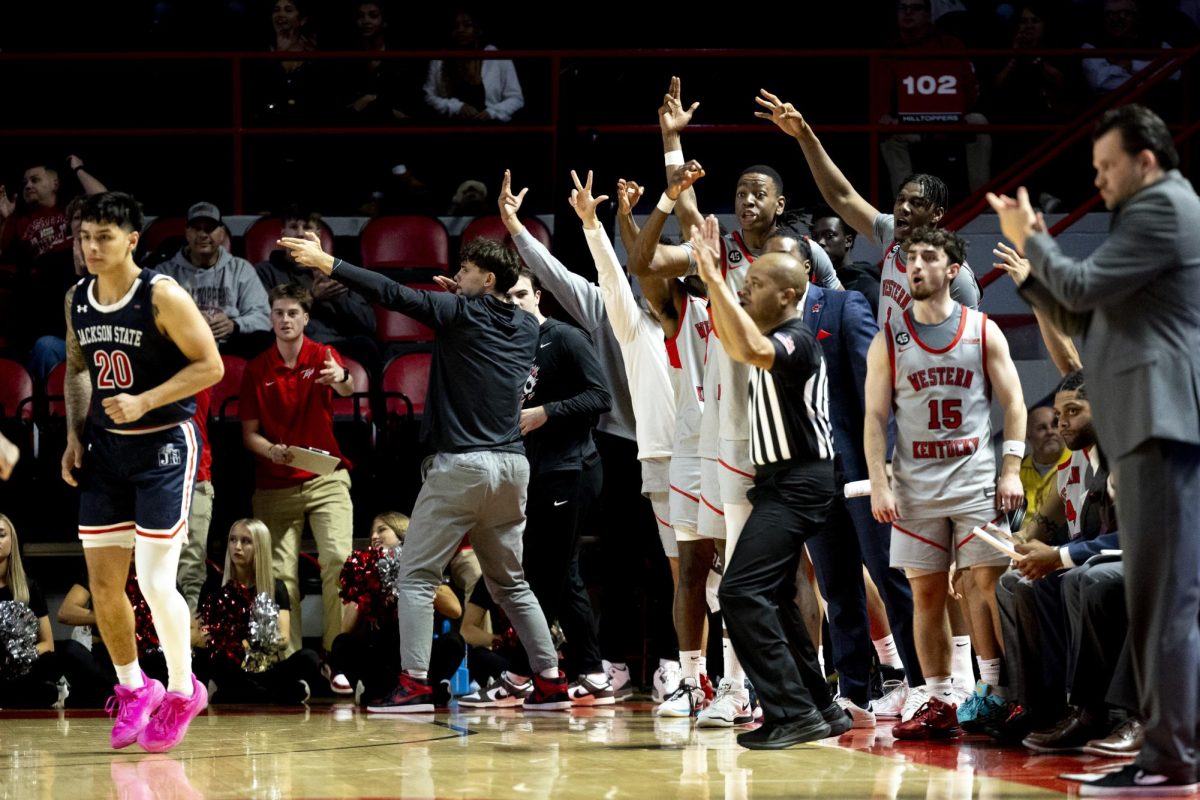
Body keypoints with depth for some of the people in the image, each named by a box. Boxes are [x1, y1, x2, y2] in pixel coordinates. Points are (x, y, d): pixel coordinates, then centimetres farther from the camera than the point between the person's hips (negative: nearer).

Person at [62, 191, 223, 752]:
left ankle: (182, 690, 11)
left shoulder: (162, 296, -15)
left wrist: (144, 402, -22)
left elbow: (210, 366, -14)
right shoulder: (77, 300, 4)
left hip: (163, 445, -6)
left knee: (156, 583, -10)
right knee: (103, 584, 6)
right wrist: (75, 434, 6)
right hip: (106, 449, 6)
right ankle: (133, 689, 25)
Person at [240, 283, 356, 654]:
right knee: (281, 572, -3)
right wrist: (271, 451, -17)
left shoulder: (323, 357, -1)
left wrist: (342, 377, -47)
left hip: (326, 478, -1)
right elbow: (249, 432, 4)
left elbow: (349, 388, -22)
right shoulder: (256, 369, 2)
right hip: (275, 484, 1)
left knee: (338, 558, -17)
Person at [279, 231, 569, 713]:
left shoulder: (460, 312, -6)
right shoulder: (526, 328, 12)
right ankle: (550, 683, 12)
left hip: (461, 465, -6)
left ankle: (414, 685, -10)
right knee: (510, 583, 17)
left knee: (416, 576, -1)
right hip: (512, 465, 6)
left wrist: (327, 263, -11)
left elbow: (394, 294, -12)